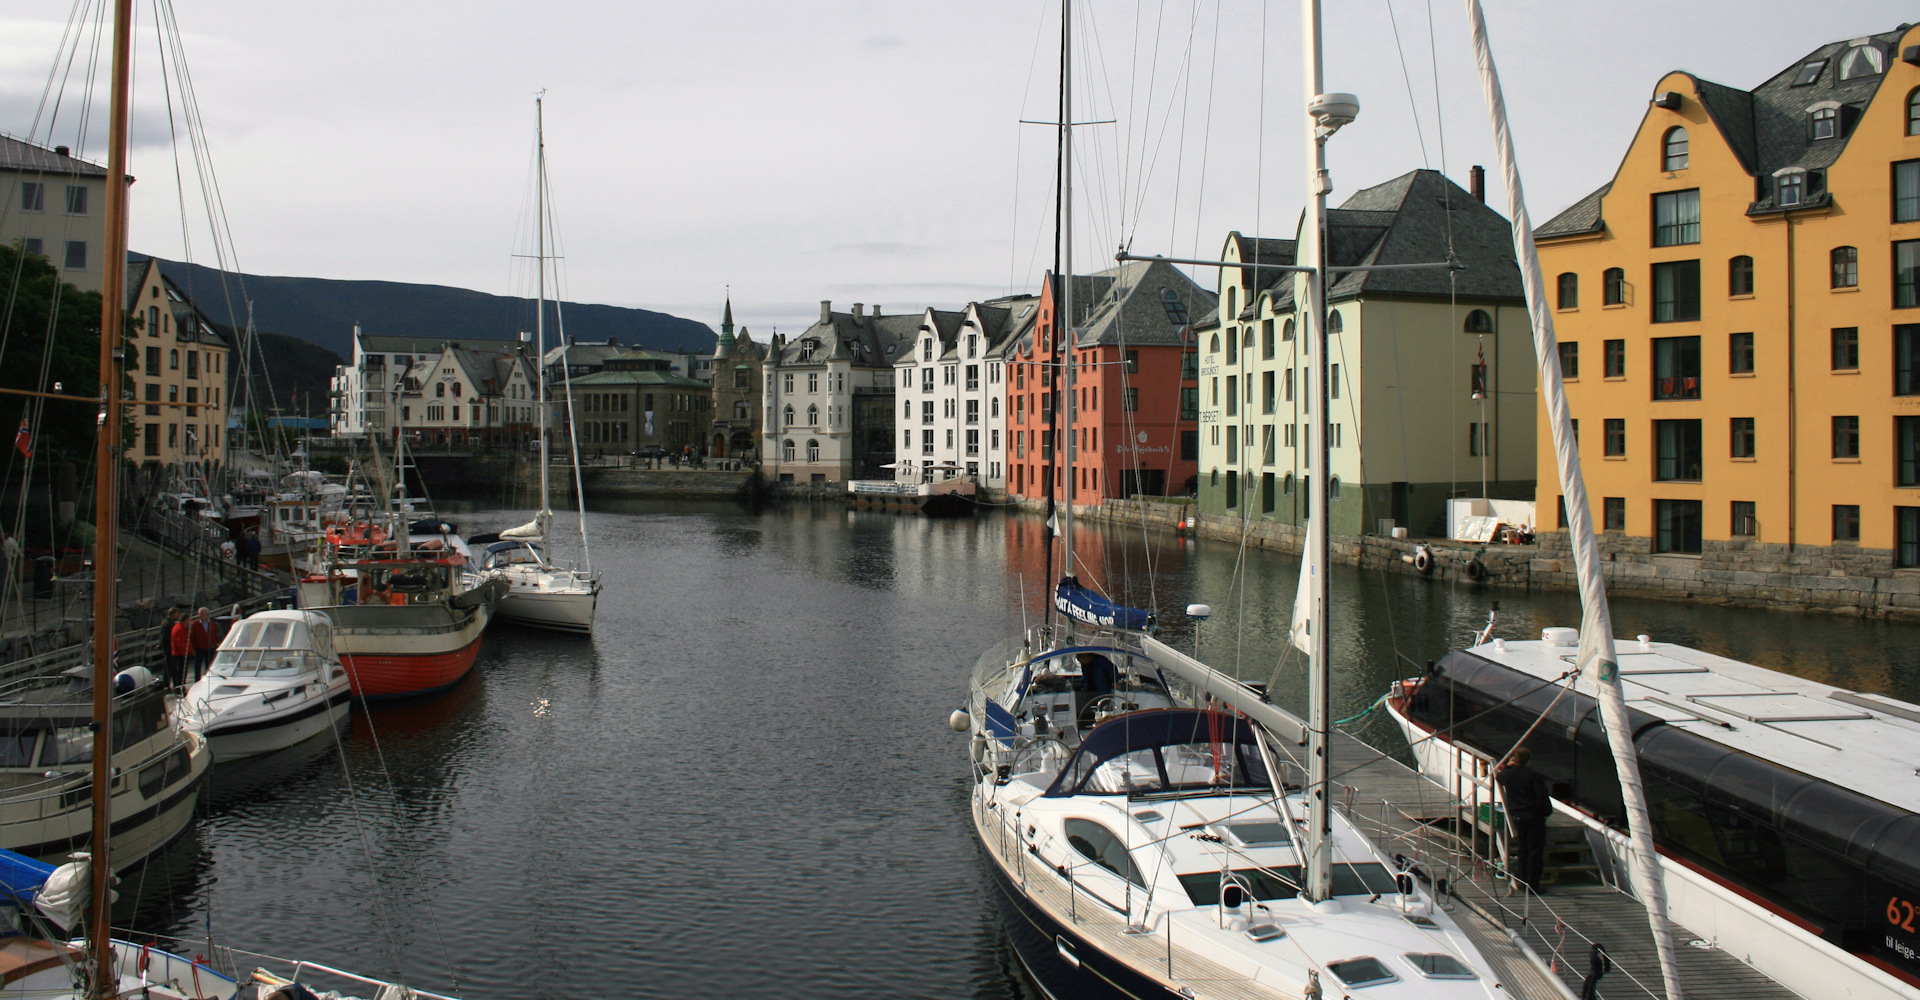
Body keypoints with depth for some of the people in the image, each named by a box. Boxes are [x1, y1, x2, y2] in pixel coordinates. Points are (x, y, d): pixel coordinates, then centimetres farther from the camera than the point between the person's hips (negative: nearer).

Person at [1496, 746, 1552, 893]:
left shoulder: (1507, 775, 0)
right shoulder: (1534, 776, -15)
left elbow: (1497, 777, 25)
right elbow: (1542, 797, -15)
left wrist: (1507, 766, 25)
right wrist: (1547, 811, 1)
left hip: (1516, 816, 5)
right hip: (1533, 815, -5)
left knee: (1522, 848, 16)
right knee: (1535, 849, 1)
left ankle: (1523, 880, 20)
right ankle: (1533, 884, 1)